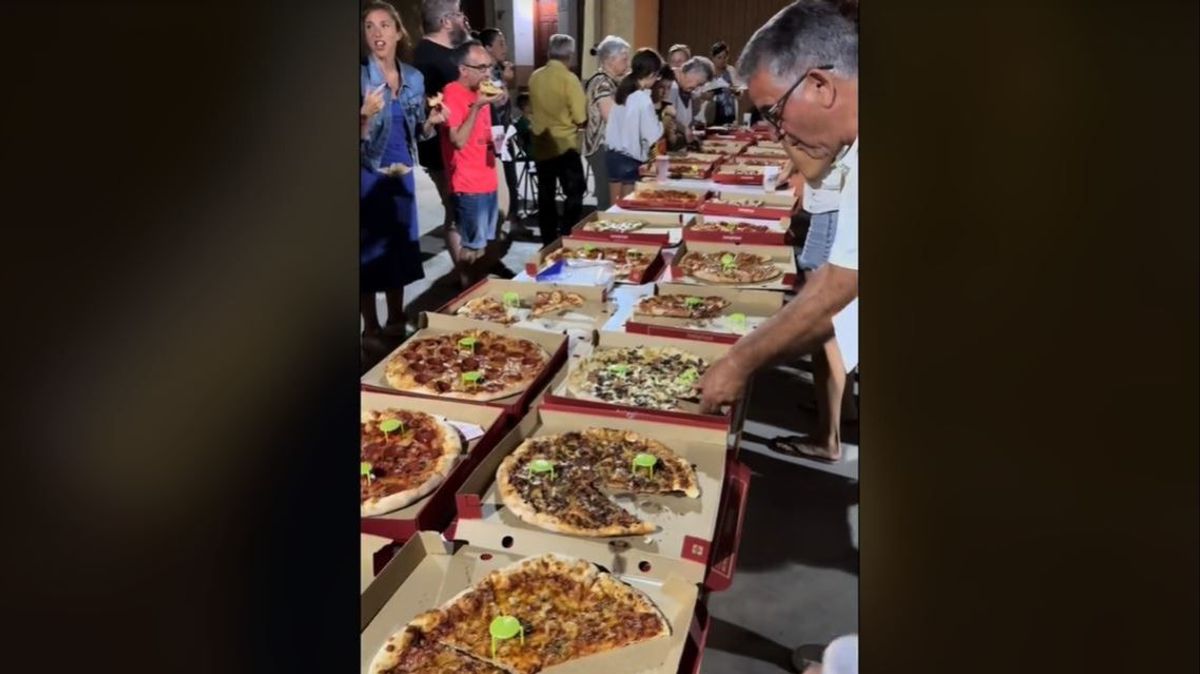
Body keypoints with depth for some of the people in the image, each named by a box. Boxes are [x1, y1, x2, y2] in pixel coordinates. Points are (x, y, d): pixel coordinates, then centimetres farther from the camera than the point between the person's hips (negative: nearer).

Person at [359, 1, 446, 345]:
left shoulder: (414, 77, 4)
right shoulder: (360, 76, -11)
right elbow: (358, 135, -14)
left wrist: (431, 122, -8)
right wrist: (365, 114, -32)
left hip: (402, 174, 5)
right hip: (368, 176, -5)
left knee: (401, 247, 13)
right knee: (370, 250, 1)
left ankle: (396, 322, 28)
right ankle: (371, 329, 14)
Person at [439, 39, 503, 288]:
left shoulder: (479, 92, 12)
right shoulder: (453, 93, -14)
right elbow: (459, 140, -23)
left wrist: (495, 142, 3)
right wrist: (477, 106, -27)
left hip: (487, 181, 9)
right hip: (469, 185, -9)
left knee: (487, 245, 15)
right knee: (472, 248, -2)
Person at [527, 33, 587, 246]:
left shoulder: (535, 77, 2)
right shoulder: (569, 78, -14)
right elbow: (580, 118, -14)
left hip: (541, 145, 5)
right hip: (565, 146, -5)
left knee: (546, 196, 11)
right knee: (574, 195, 6)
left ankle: (549, 242, 16)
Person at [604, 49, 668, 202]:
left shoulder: (622, 92, 5)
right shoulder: (643, 99, -17)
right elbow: (653, 136, -15)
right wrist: (662, 122, 3)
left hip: (613, 155, 7)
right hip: (631, 160, -7)